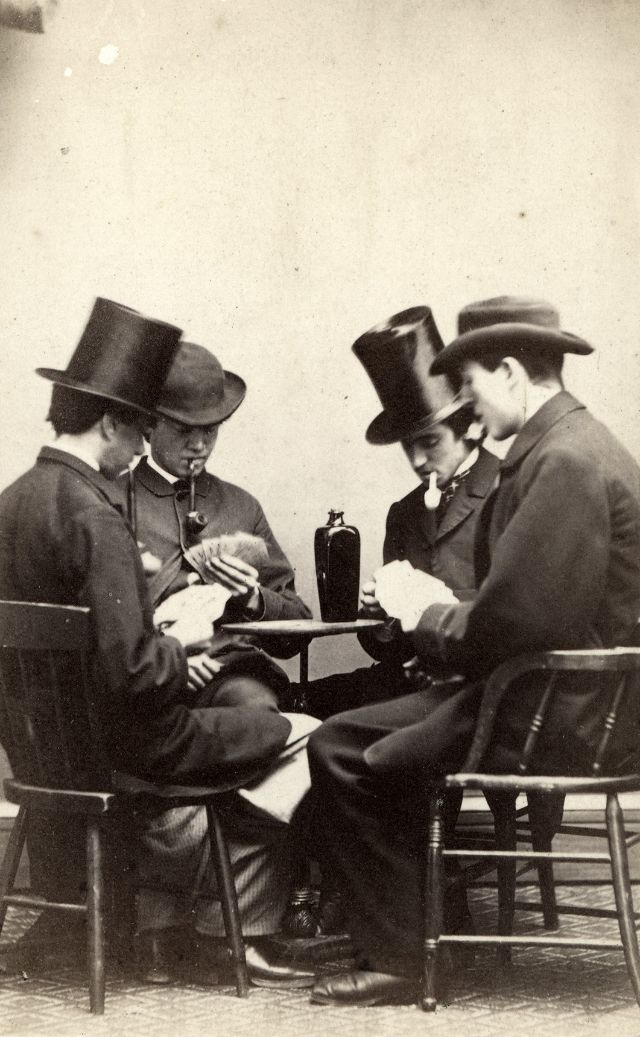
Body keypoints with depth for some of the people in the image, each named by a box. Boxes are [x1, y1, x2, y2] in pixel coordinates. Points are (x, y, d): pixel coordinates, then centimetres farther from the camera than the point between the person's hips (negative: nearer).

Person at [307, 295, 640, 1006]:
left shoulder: (565, 461, -20)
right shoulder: (569, 444, 12)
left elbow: (511, 626, -25)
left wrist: (425, 617, -7)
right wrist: (443, 608, 4)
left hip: (559, 713, -10)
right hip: (563, 693, 10)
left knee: (344, 751, -10)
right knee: (351, 717, 14)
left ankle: (398, 959, 3)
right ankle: (422, 914, 21)